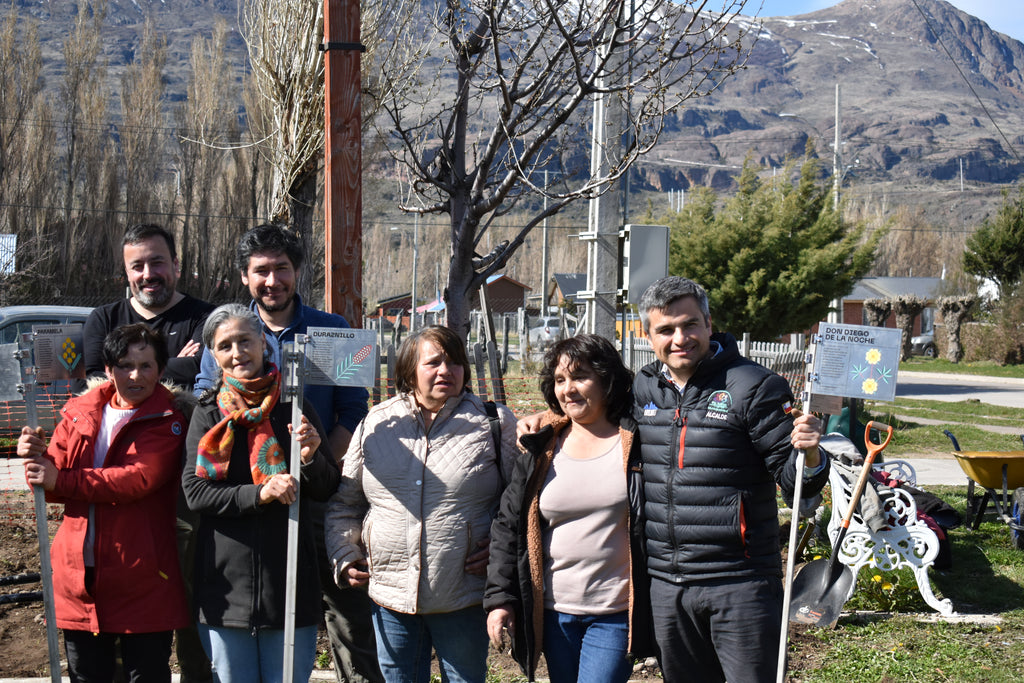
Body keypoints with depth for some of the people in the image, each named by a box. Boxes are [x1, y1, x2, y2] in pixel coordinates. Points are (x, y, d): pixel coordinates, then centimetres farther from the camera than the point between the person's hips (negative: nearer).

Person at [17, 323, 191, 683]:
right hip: (79, 575, 5)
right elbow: (54, 486, 6)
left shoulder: (168, 420, -6)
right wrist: (36, 457, -16)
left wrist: (61, 480, -22)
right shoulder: (80, 413, 9)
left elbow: (140, 478, -21)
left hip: (143, 581, -4)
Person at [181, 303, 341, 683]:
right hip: (225, 582, 0)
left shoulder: (294, 407, 3)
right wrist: (260, 494, -19)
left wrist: (311, 458, -16)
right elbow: (195, 492, -7)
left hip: (289, 579, 0)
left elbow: (326, 491, 5)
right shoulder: (207, 414, 3)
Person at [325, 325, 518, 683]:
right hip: (390, 594, 2)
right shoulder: (375, 423, 6)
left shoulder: (493, 423, -1)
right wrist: (344, 559, 5)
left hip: (463, 599, -2)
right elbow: (343, 501, 15)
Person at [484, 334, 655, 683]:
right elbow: (507, 526, 9)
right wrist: (499, 596, 2)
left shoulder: (637, 445, -3)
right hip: (555, 612, 4)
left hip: (616, 615, -4)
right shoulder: (541, 452, 7)